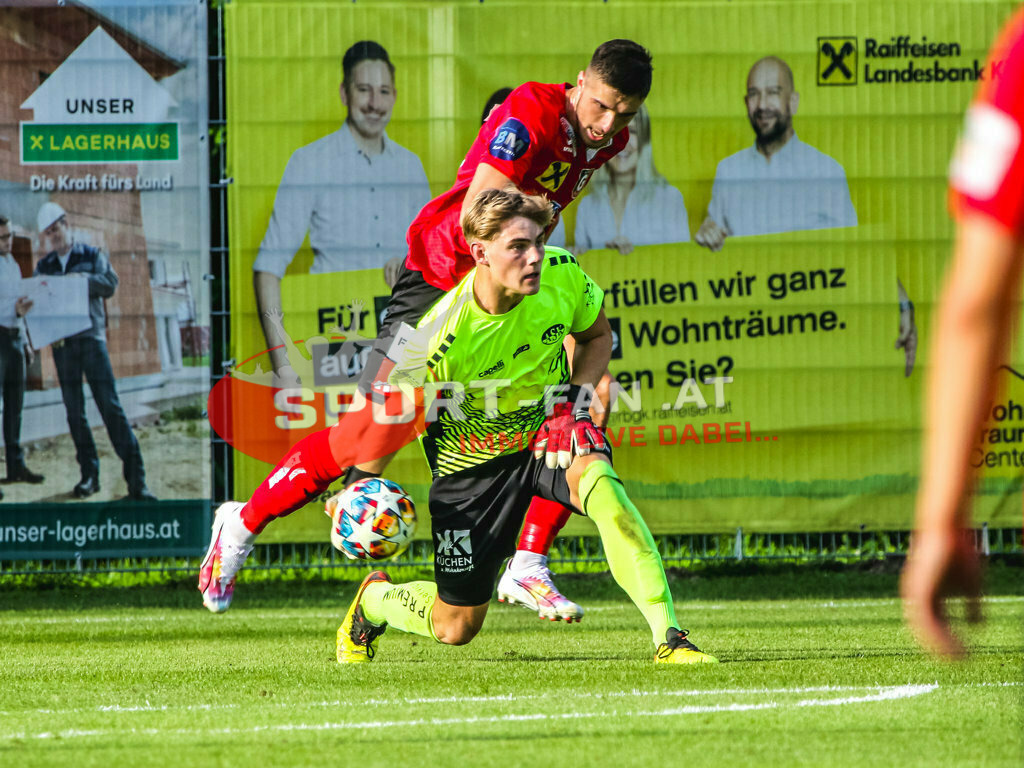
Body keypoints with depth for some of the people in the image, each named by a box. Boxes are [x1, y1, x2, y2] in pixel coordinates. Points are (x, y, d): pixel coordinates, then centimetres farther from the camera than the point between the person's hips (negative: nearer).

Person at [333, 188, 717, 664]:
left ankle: (669, 638, -36)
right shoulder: (442, 338, -31)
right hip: (474, 458, -2)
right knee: (455, 628, 7)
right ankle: (374, 599, 44)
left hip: (550, 429, 2)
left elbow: (596, 335, 3)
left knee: (601, 487, -36)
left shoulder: (562, 275, -20)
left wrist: (576, 401, -13)